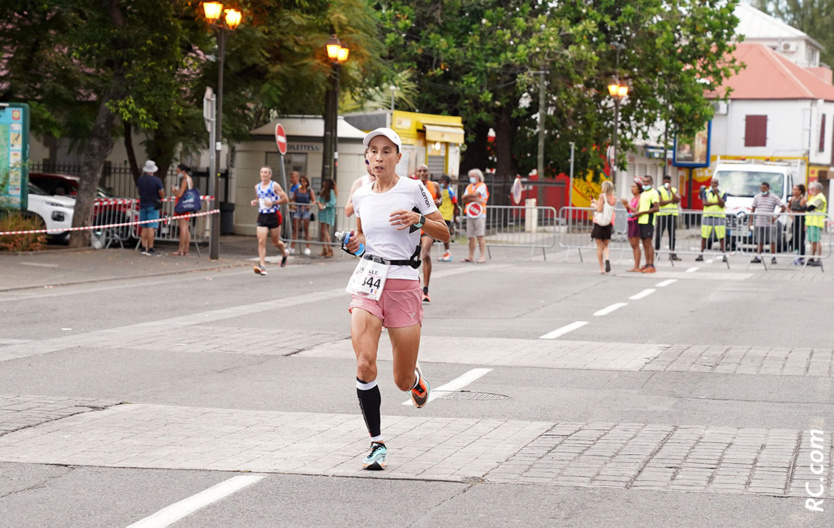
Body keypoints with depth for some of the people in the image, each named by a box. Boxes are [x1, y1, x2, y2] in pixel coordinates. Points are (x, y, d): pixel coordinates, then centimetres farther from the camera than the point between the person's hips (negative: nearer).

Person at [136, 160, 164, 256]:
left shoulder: (139, 180, 0)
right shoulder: (157, 181, -13)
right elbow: (162, 195, -10)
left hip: (143, 205, 5)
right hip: (153, 206, -5)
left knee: (144, 228, 12)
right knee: (151, 228, -6)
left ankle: (143, 248, 11)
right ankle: (150, 249, -7)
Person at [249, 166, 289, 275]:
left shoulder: (275, 186, -6)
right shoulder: (257, 187, 10)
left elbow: (285, 199, -8)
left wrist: (273, 202, -19)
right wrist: (255, 202, 3)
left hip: (273, 216, -4)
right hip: (262, 216, 4)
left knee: (275, 242, 9)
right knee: (261, 241, -11)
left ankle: (284, 253, 42)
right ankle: (262, 266, -15)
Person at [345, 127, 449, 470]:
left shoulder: (413, 190, -3)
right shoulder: (361, 196, 7)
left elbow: (444, 234, 2)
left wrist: (419, 219, -16)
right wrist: (356, 243, 3)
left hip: (404, 284, -2)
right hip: (368, 281, 2)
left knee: (403, 381, 4)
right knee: (365, 364, -18)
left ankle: (416, 378, 44)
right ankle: (377, 443, -5)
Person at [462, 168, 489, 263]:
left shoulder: (482, 186, 2)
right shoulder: (469, 187, 20)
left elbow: (475, 194, -16)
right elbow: (464, 199, 6)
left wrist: (466, 196, 3)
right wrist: (476, 199, -8)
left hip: (479, 215, -6)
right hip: (469, 215, 6)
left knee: (480, 236, -11)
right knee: (470, 237, 5)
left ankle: (483, 256, -13)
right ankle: (471, 256, 9)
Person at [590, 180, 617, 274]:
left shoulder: (602, 196, -11)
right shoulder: (614, 198, 5)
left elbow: (600, 209, -15)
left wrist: (594, 206, 4)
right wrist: (597, 202, 22)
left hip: (599, 223, -4)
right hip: (609, 224, 4)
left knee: (599, 246, 4)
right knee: (605, 246, 15)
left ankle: (601, 268, 3)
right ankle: (607, 260, -15)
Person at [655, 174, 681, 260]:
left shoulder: (674, 190, 14)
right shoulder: (659, 190, 1)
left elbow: (677, 200, -4)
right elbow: (660, 202, -11)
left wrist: (671, 190, -10)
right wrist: (671, 200, -5)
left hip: (672, 215, 4)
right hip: (662, 214, -4)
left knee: (672, 235, 3)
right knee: (659, 234, -3)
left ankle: (672, 253, 4)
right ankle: (656, 252, 1)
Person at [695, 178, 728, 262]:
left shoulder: (723, 193, 6)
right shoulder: (706, 192, 11)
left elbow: (722, 204, -8)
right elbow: (704, 203, -4)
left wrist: (717, 194, -13)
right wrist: (716, 203, -8)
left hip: (719, 217, -1)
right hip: (707, 216, 1)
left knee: (722, 237, -6)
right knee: (704, 237, 0)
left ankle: (724, 255, -2)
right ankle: (701, 255, 6)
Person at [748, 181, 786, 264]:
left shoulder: (774, 198, 0)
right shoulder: (757, 197, 10)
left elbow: (784, 207, -1)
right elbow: (753, 209, 15)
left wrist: (776, 217, -7)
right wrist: (751, 221, 7)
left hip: (769, 223, -3)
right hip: (759, 223, 3)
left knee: (772, 241, -4)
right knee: (759, 242, 7)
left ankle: (773, 258, 1)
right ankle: (758, 257, 12)